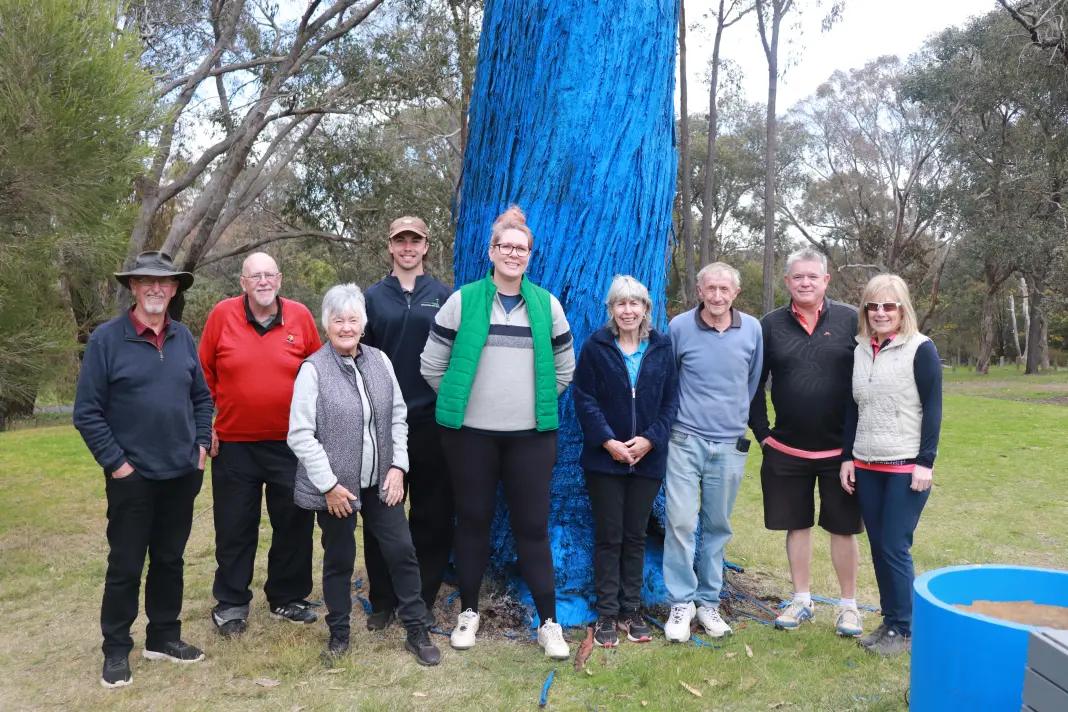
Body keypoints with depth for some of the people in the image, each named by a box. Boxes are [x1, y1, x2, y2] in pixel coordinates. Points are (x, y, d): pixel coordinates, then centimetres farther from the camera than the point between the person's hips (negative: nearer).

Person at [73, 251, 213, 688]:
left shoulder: (183, 338, 5)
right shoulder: (106, 338, -8)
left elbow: (202, 398, 14)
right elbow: (87, 411, -9)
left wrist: (201, 445, 4)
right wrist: (115, 462, -11)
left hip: (181, 474, 4)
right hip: (132, 476, -4)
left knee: (170, 560, 14)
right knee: (125, 566, 5)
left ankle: (164, 637, 29)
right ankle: (116, 651, 20)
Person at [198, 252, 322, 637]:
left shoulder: (300, 316, -3)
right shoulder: (222, 315, -5)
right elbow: (204, 373, 3)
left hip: (290, 443, 1)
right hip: (233, 444, -1)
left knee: (295, 523, 11)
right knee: (234, 528, 10)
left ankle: (287, 597, 29)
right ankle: (232, 601, 27)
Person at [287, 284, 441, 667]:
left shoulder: (379, 360, 3)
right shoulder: (313, 369, -11)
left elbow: (398, 417, 9)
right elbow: (300, 435, -13)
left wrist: (398, 466, -1)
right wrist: (329, 485, -14)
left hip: (381, 482, 4)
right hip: (335, 486, -4)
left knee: (402, 551, 5)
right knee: (339, 560, 10)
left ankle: (417, 632, 20)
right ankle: (339, 636, 29)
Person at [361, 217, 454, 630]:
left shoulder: (444, 297, 6)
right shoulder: (372, 297, 6)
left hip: (431, 422, 0)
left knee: (432, 514, 6)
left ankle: (423, 599, 20)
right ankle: (382, 600, 19)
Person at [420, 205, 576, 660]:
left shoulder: (547, 305, 5)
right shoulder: (462, 301, -2)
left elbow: (564, 369, 14)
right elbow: (432, 365, 2)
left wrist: (535, 402, 10)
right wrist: (460, 401, 6)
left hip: (531, 435, 1)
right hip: (471, 433, -1)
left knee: (532, 525, 4)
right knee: (473, 521, 10)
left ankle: (548, 622, 15)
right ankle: (469, 611, 27)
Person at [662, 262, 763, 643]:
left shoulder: (752, 329, -1)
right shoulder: (679, 326, -7)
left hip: (730, 444, 2)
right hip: (685, 440, -2)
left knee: (717, 526, 10)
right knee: (681, 521, -7)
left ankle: (708, 602, 23)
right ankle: (681, 602, 8)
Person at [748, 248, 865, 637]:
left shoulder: (850, 320, -4)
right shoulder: (771, 325, 0)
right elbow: (753, 384, 6)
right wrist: (762, 432, 2)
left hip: (841, 449, -1)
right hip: (786, 450, 2)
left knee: (843, 529, 8)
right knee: (797, 525, 12)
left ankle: (849, 605, 23)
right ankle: (802, 600, 27)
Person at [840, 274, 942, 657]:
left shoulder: (921, 349, -7)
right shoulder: (859, 350, 9)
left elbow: (933, 409, -8)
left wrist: (925, 462, -13)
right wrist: (847, 458, 9)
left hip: (907, 466, -5)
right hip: (867, 466, 5)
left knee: (895, 548, -3)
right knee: (878, 547, 10)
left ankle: (902, 629, 12)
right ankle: (888, 621, 22)